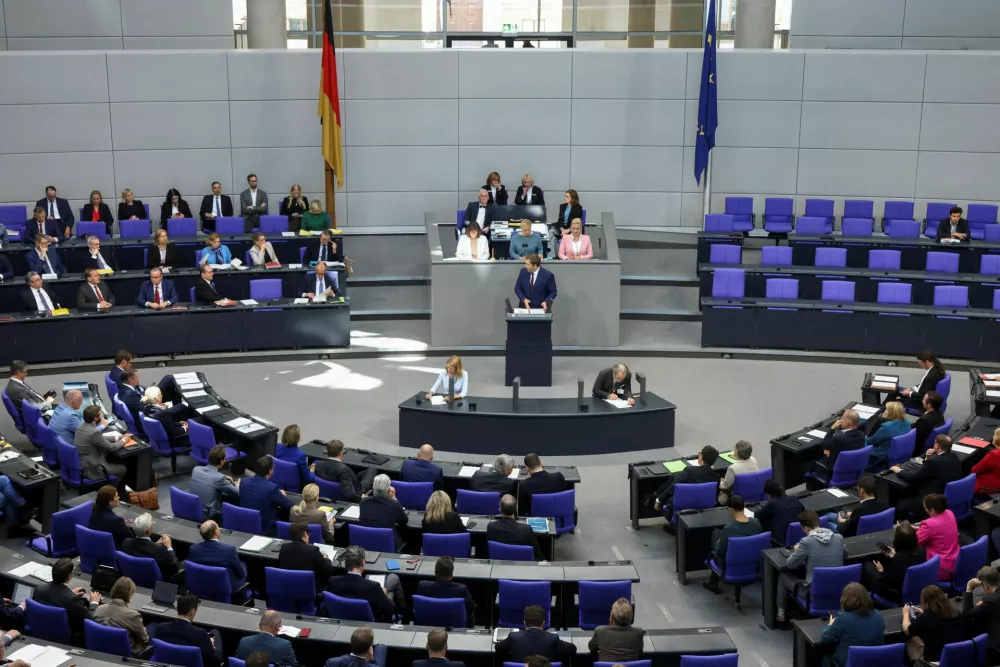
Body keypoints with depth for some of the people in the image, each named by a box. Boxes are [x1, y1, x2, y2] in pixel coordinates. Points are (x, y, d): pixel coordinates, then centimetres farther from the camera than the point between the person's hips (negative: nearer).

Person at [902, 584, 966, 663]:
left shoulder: (925, 618, -21)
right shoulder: (956, 613, -6)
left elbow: (907, 630, 0)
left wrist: (906, 613, 17)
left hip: (935, 660, -5)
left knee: (910, 641, 18)